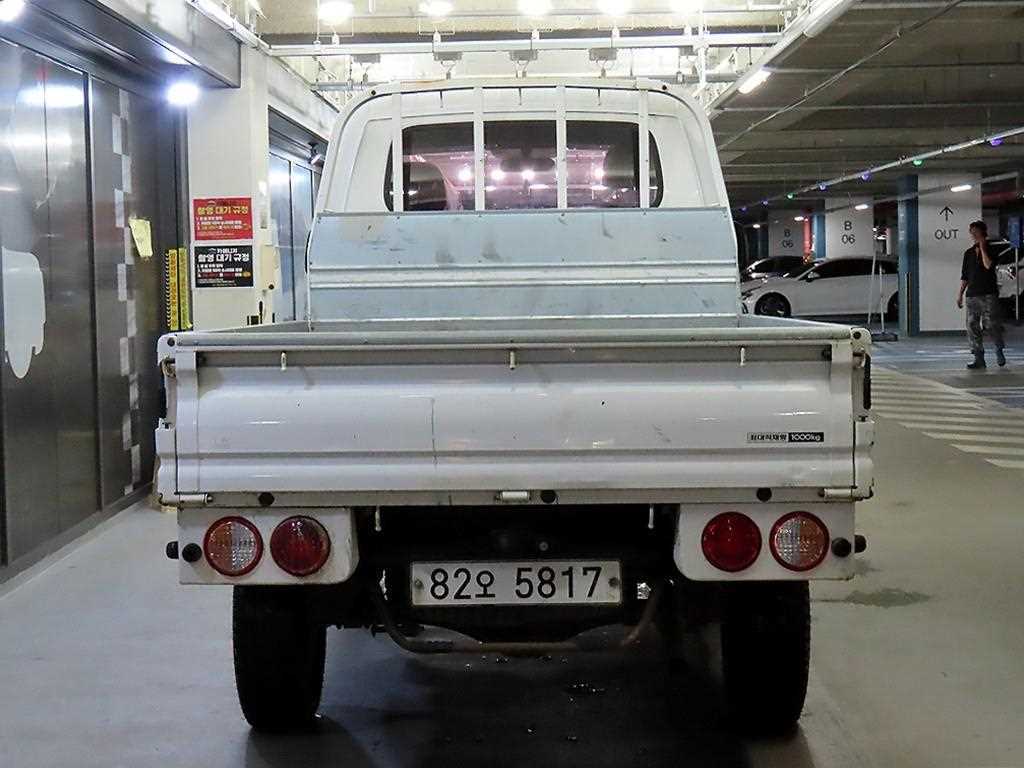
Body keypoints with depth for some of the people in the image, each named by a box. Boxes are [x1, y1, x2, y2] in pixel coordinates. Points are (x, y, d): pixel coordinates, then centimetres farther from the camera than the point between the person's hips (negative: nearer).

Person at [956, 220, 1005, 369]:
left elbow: (988, 265, -18)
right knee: (972, 327, -1)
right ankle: (979, 359, 3)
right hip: (972, 294, 5)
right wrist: (960, 294, 13)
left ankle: (999, 351, 17)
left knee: (992, 324, -7)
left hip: (988, 294, -5)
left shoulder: (991, 249, 1)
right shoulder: (969, 253, 14)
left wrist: (983, 248, -12)